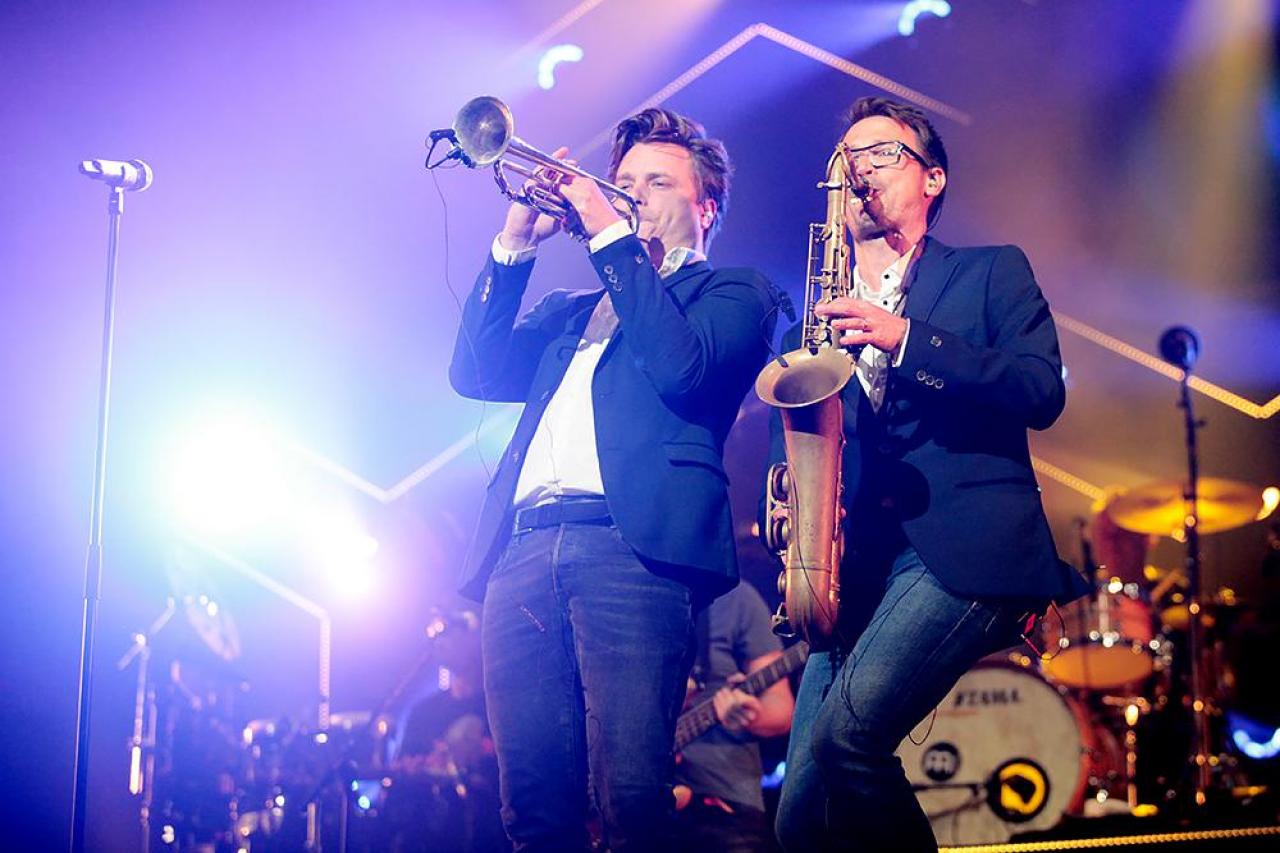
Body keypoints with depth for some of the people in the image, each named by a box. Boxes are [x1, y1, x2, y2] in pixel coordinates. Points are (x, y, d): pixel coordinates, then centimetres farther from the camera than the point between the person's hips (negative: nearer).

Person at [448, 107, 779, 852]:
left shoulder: (734, 292, 17)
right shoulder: (569, 310, 32)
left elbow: (682, 367, -5)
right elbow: (476, 372, 16)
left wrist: (611, 236, -1)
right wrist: (515, 246, 10)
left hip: (637, 545, -5)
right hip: (525, 553, 5)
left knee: (631, 793, -17)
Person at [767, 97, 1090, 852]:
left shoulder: (991, 272, 14)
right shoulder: (821, 314, 24)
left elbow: (1043, 391, -2)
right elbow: (792, 429, 20)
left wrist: (907, 340, -13)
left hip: (969, 548, -4)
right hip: (854, 564, 5)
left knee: (845, 731, -26)